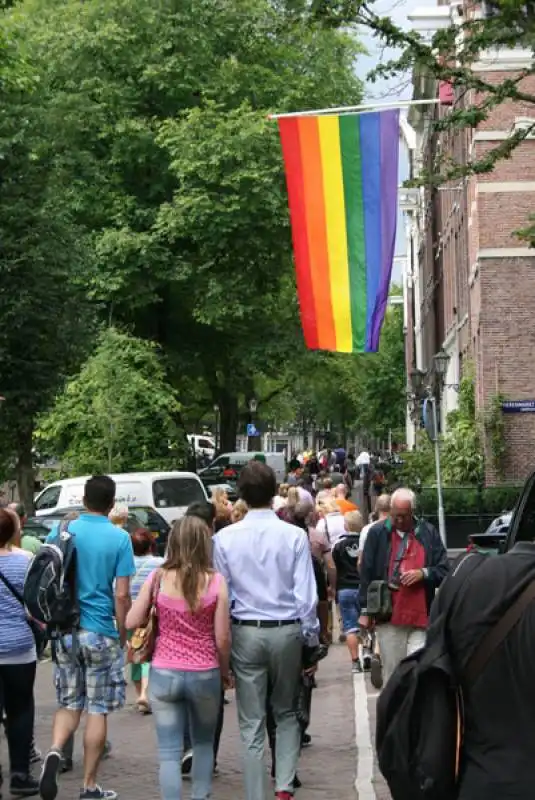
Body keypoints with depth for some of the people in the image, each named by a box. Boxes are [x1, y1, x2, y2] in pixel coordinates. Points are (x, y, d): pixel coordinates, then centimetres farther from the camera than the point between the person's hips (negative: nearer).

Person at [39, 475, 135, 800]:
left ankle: (55, 752, -12)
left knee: (69, 704, 15)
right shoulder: (119, 538, -9)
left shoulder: (61, 532, 1)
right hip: (102, 633, -3)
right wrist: (123, 635, 1)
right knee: (97, 710, 6)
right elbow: (121, 595, -11)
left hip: (65, 631, 3)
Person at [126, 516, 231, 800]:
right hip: (205, 674, 0)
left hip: (164, 673, 0)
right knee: (204, 743, 23)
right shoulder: (215, 581, -9)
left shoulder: (158, 578, -6)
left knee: (169, 752, 3)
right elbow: (222, 637, -6)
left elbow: (131, 622, -2)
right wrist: (225, 670, 10)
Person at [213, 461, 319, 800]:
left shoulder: (224, 538, -4)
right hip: (286, 631, 0)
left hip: (245, 632, 0)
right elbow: (306, 594, -8)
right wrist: (311, 636, 4)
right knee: (286, 713, 19)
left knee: (252, 724, 8)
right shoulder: (295, 536, -8)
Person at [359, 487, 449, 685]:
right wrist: (365, 610, 4)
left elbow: (444, 571, 8)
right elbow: (366, 574, 7)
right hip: (389, 616, 0)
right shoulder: (377, 533, 6)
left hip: (420, 617, 0)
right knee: (392, 673, 5)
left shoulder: (429, 533, 7)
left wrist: (423, 573, -12)